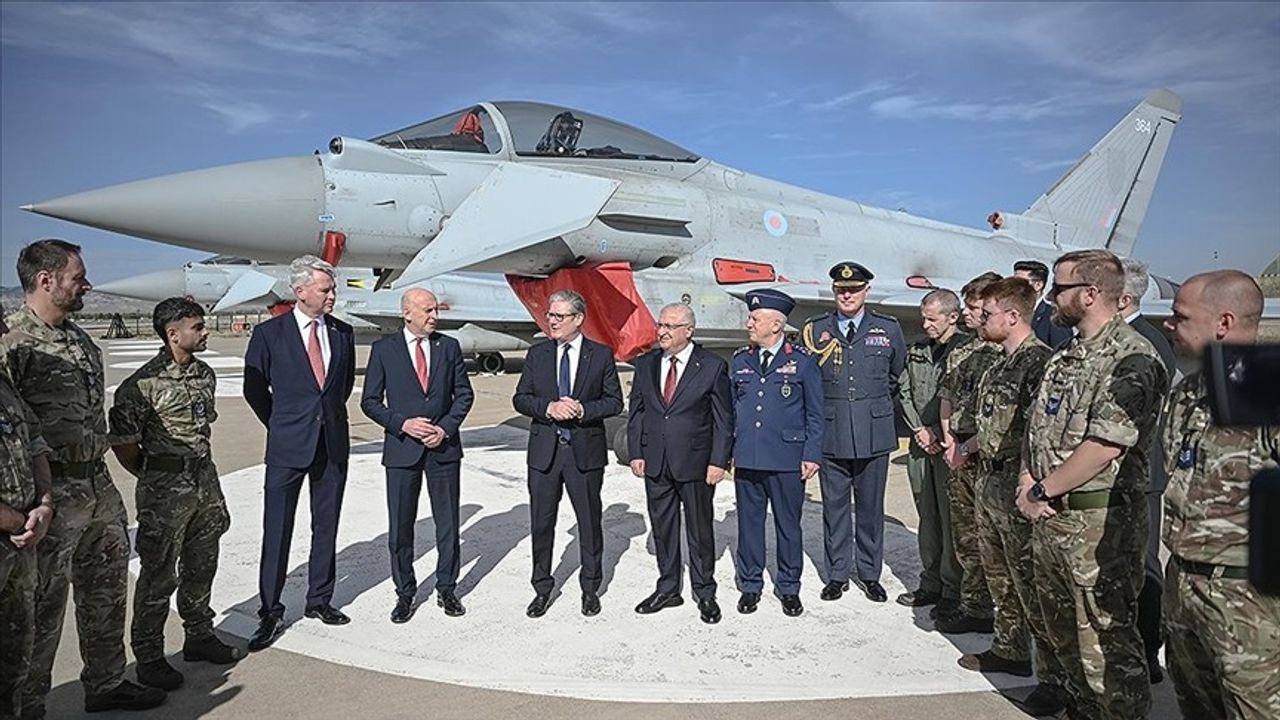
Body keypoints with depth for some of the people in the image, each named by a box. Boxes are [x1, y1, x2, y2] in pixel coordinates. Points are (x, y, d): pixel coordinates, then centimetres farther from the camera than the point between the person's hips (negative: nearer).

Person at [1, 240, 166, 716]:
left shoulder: (80, 339, 12)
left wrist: (98, 474, 19)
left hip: (99, 486, 8)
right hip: (52, 494, -8)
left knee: (107, 592, 18)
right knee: (42, 607, 5)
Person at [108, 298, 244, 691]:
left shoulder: (205, 374, 7)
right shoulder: (145, 382, -15)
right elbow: (122, 440, -11)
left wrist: (201, 467, 16)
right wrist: (152, 477, -1)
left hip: (205, 478, 7)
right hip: (165, 488, -7)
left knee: (201, 566, 17)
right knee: (159, 575, 4)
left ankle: (199, 637, 33)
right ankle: (148, 658, 17)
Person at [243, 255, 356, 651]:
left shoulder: (342, 333, 5)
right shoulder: (269, 334, -5)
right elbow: (254, 389, 4)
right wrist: (283, 425, 9)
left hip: (334, 444, 4)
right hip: (288, 447, -3)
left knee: (326, 527, 12)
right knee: (277, 531, 1)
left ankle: (319, 600, 26)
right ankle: (270, 612, 13)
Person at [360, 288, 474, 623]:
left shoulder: (449, 346, 4)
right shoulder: (384, 349, -1)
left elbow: (464, 394, 6)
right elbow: (370, 401, 0)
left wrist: (446, 427, -8)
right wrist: (402, 424, -13)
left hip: (444, 448, 2)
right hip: (402, 449, -1)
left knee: (448, 524, 10)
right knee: (400, 528, 7)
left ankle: (446, 589, 25)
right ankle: (405, 593, 23)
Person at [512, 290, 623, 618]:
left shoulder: (601, 355, 0)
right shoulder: (537, 354, 6)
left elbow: (614, 401, 0)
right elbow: (520, 399, 4)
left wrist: (583, 409, -16)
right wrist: (549, 407, -15)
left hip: (585, 451, -2)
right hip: (544, 451, 2)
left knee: (590, 522, 10)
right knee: (541, 523, 9)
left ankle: (590, 588, 27)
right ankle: (542, 589, 25)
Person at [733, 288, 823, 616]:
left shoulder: (802, 361, -2)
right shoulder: (740, 361, 8)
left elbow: (814, 414, 1)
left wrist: (811, 455, -4)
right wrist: (726, 451, 9)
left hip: (787, 460, -3)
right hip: (746, 460, 3)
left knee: (788, 525, 8)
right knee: (749, 524, 10)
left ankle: (789, 588, 24)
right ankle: (750, 586, 25)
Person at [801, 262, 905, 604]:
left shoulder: (888, 329, 3)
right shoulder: (815, 329, 3)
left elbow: (898, 375, 17)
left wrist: (878, 404, 13)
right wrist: (821, 410, 6)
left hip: (874, 433, 0)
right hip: (831, 433, 0)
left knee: (871, 506, 9)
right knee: (834, 505, 8)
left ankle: (870, 574, 24)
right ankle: (837, 574, 21)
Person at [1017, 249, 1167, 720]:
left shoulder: (1131, 359, -15)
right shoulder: (1068, 355, 13)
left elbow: (1104, 446, -23)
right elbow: (1038, 428, 16)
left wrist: (1042, 491, -15)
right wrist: (1029, 479, 0)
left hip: (1099, 523, -9)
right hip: (1050, 516, 9)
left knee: (1105, 641, 1)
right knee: (1064, 630, 20)